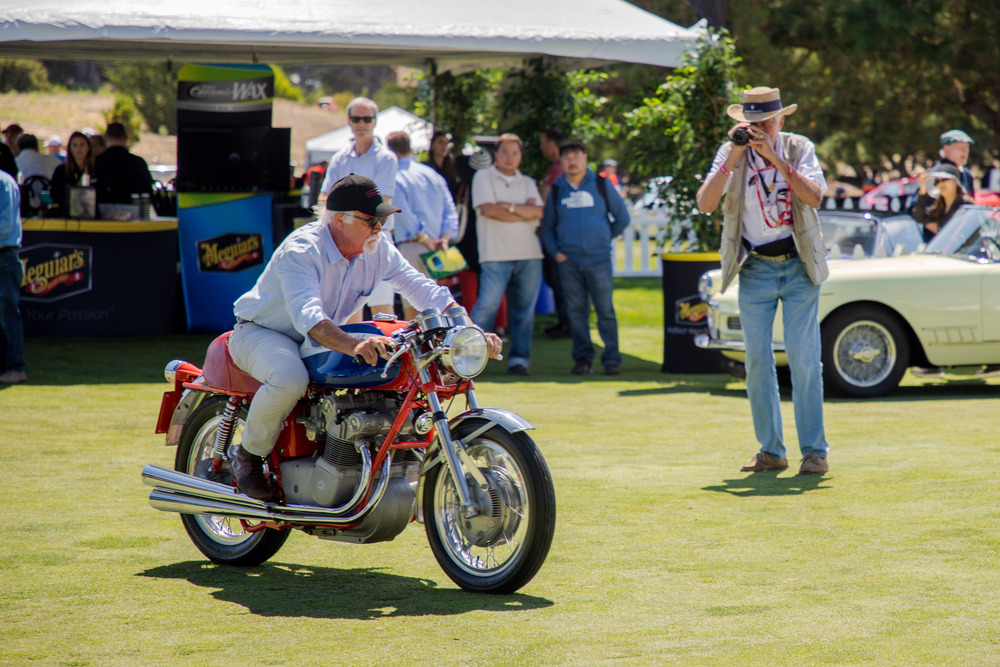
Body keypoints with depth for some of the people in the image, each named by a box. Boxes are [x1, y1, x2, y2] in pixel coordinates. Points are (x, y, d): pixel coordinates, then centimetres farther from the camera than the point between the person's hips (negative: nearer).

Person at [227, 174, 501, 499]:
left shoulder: (378, 250, -7)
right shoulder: (301, 250, -28)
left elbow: (424, 290, -8)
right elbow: (307, 315, -43)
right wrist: (354, 346, -61)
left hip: (323, 338, 7)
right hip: (260, 332, -7)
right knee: (291, 378, -39)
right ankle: (248, 454, -14)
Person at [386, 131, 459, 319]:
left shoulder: (395, 178, -3)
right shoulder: (434, 175, 16)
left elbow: (405, 213, -13)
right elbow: (450, 210, 10)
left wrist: (425, 239, -10)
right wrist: (445, 238, 0)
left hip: (411, 245, -6)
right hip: (437, 250, 6)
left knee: (412, 308, -5)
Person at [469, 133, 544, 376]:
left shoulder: (528, 183, 19)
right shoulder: (483, 177, 6)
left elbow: (538, 212, 4)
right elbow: (488, 209, -8)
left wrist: (508, 206, -7)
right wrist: (524, 212, 0)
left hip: (529, 255, 4)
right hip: (496, 255, -4)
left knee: (524, 308, 2)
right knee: (487, 304, -13)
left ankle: (519, 358, 8)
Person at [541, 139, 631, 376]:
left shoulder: (601, 185, 6)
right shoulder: (556, 190, 11)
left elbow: (622, 218, 12)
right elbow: (547, 226, 17)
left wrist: (604, 237, 8)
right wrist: (555, 251, 4)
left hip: (598, 259, -2)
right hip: (569, 261, 2)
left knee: (605, 310, -5)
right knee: (576, 310, 2)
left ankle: (612, 359, -1)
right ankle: (582, 358, 7)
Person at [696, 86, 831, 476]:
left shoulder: (800, 149, -1)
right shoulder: (731, 154, 0)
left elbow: (815, 196, -17)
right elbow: (705, 203, -13)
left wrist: (776, 158, -24)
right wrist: (733, 157, -21)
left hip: (798, 267, -1)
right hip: (755, 269, 2)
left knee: (804, 362, -6)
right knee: (758, 362, 1)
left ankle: (814, 451, 0)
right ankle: (770, 451, 10)